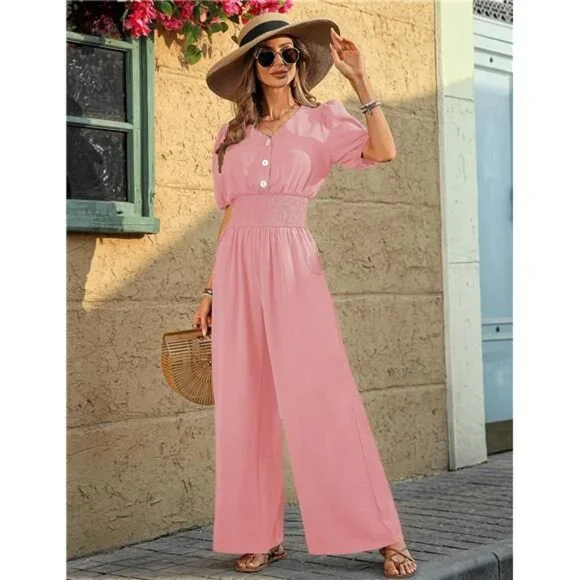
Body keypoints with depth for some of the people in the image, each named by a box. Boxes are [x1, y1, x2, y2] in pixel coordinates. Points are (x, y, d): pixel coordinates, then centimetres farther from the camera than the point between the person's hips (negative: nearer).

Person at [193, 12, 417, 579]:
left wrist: (359, 79, -10)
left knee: (323, 398, -9)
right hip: (238, 268, 4)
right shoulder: (232, 135, 15)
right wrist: (211, 290, 12)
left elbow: (382, 151, -12)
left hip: (293, 264, -3)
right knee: (245, 405, 3)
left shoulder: (322, 120, 7)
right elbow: (229, 215, 16)